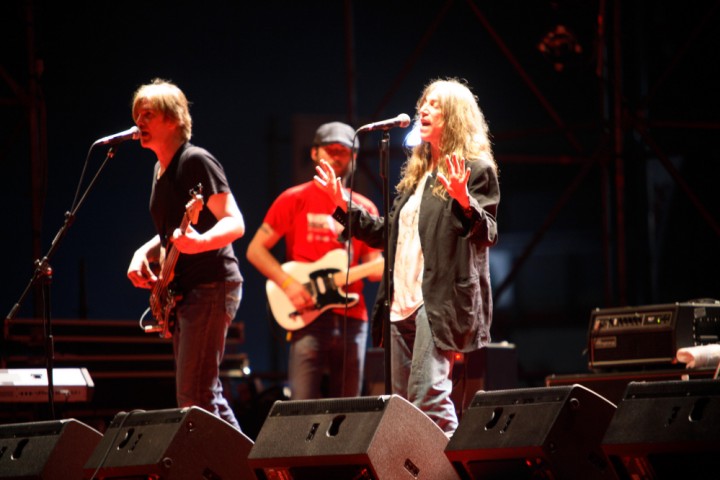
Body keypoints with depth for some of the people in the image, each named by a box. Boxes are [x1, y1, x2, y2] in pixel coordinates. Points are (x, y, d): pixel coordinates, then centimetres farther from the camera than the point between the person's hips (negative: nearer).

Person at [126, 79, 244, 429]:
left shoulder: (196, 161, -11)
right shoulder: (160, 170, 17)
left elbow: (235, 224, -17)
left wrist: (200, 242, -37)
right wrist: (144, 254, 7)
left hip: (212, 286, -10)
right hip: (181, 291, 10)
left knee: (194, 396, -15)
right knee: (204, 394, 11)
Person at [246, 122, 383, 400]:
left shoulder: (364, 208, 15)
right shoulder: (295, 200, 5)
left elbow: (375, 267, 14)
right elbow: (256, 250, 3)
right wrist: (287, 283, -11)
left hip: (352, 318, 4)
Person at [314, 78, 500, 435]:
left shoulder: (476, 170, -1)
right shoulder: (415, 173, 22)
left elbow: (487, 234, -9)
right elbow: (386, 234, 25)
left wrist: (465, 202, -27)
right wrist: (343, 206, 21)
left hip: (440, 300, -8)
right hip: (402, 303, 8)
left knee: (429, 397, -18)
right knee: (402, 402, 7)